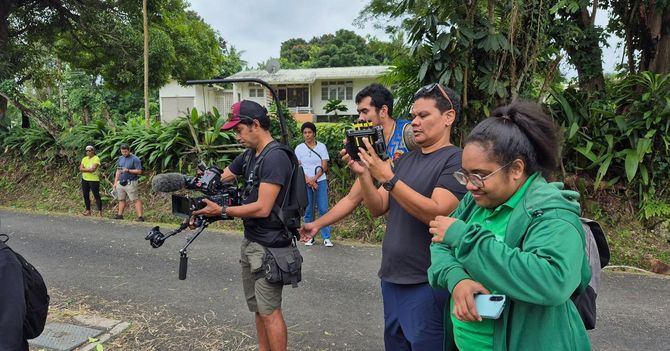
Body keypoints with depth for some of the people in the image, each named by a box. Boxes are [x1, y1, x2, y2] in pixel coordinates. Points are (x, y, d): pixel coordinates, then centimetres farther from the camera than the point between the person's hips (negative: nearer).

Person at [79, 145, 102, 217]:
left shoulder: (96, 158, -7)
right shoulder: (84, 159, 13)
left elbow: (93, 169, -18)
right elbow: (80, 169, 3)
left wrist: (84, 169, -7)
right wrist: (89, 169, -12)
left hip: (94, 180, -7)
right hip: (85, 179, 7)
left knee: (96, 195, -6)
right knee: (85, 196, 10)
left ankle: (100, 211, -4)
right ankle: (88, 210, 20)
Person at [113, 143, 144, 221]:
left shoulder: (135, 159, -8)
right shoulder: (120, 158, 14)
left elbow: (139, 171, -11)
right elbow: (118, 171, 20)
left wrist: (128, 170, -20)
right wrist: (115, 182, 15)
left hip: (131, 183, -7)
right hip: (120, 183, 7)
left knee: (136, 200, -8)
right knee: (121, 200, 12)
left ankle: (140, 217, -11)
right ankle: (120, 215, 21)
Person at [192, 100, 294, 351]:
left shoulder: (275, 158, -19)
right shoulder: (249, 155, 11)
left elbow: (262, 208, -23)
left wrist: (222, 211, -16)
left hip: (269, 247, -9)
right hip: (250, 241, 9)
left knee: (270, 311, 0)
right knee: (258, 308, 17)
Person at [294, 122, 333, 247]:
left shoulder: (321, 146, 4)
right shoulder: (299, 148, 4)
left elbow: (324, 166, -1)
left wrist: (314, 179, -13)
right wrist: (308, 180, -10)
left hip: (320, 181, 0)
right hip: (305, 182, 1)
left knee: (323, 209, -5)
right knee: (308, 210, 3)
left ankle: (327, 238, 0)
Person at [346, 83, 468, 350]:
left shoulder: (456, 160, -11)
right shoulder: (406, 160, 11)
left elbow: (437, 213, -24)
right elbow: (377, 208, 6)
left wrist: (387, 178, -27)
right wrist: (363, 174, -10)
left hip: (427, 283, -7)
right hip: (391, 277, 7)